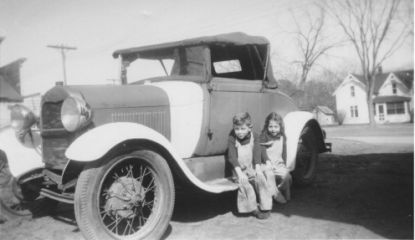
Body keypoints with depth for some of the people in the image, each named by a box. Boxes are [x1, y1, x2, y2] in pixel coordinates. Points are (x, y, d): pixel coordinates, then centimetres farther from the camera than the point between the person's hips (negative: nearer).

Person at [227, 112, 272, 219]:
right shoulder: (232, 139, -7)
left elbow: (257, 153, -6)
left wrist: (257, 168, -22)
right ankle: (253, 208, -16)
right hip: (239, 169, -2)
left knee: (260, 178, -24)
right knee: (244, 183, -28)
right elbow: (232, 157, -15)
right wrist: (239, 172, -28)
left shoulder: (254, 136, 1)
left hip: (252, 167, 2)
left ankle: (265, 206, -12)